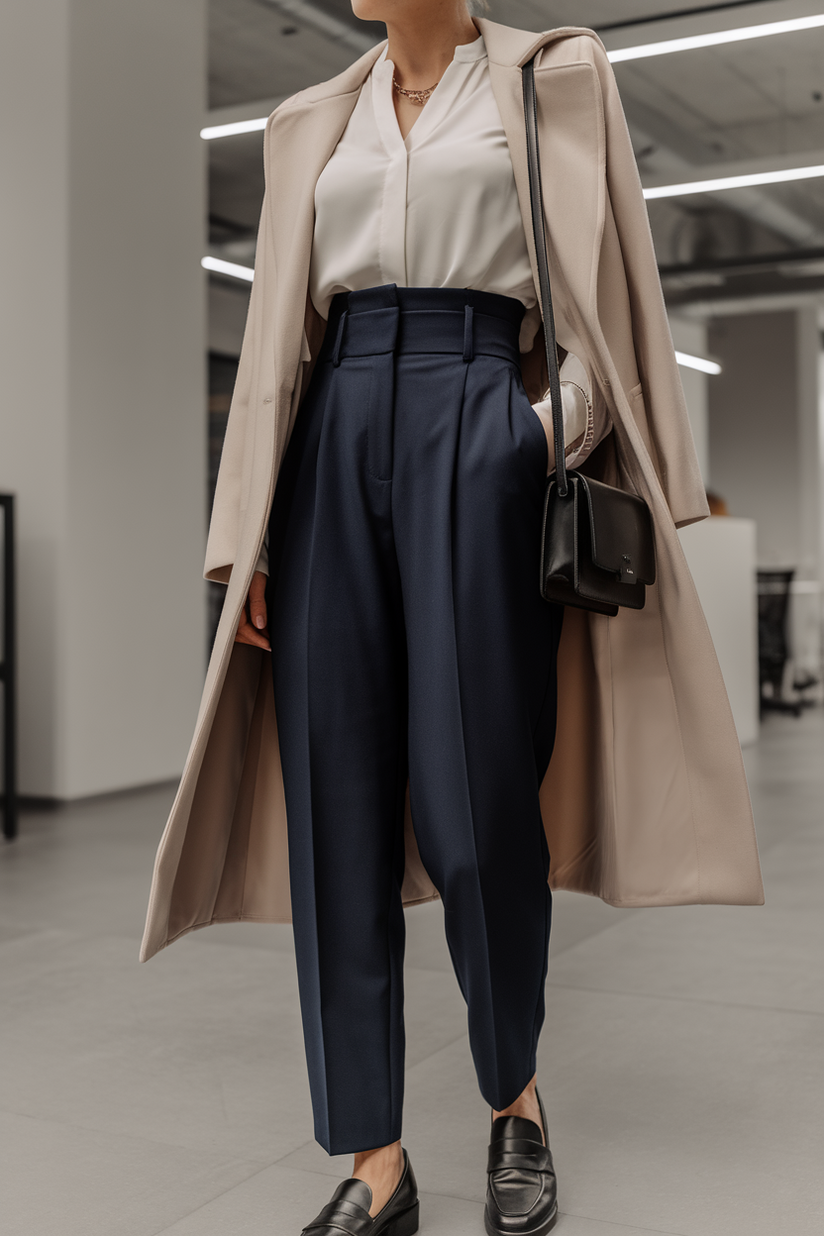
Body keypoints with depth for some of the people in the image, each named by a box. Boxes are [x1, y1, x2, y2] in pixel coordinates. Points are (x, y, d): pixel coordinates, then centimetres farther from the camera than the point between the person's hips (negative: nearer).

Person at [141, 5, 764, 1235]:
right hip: (333, 449, 4)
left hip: (481, 436, -3)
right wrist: (245, 537, 7)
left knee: (473, 794, -7)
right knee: (335, 798, -3)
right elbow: (277, 338, 15)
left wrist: (568, 441, -1)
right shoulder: (312, 123, 20)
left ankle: (515, 1097, 20)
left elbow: (612, 295, 7)